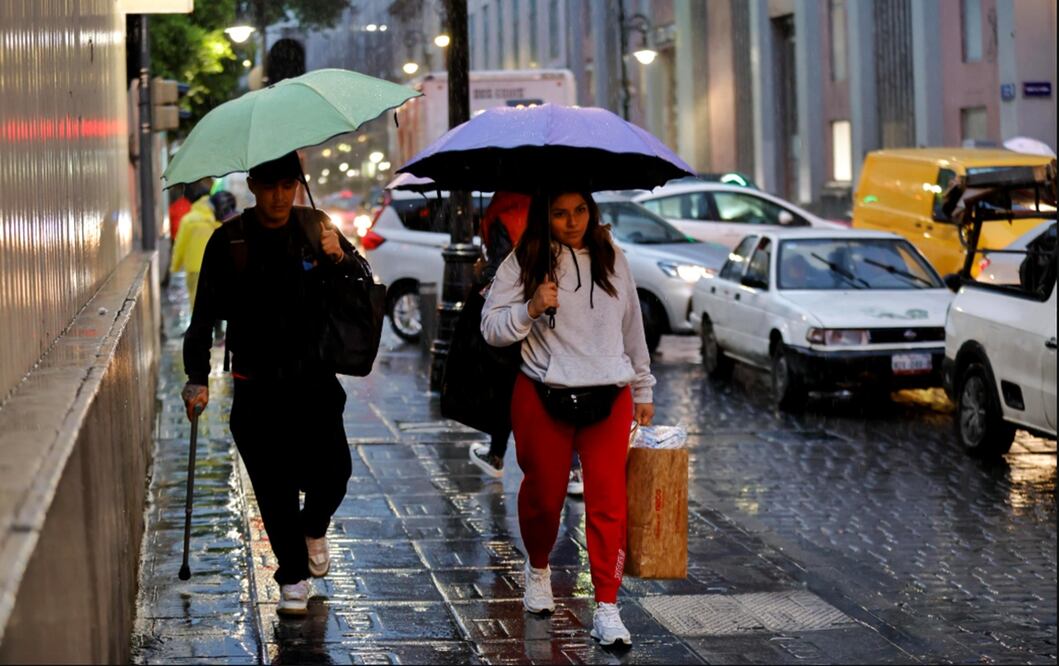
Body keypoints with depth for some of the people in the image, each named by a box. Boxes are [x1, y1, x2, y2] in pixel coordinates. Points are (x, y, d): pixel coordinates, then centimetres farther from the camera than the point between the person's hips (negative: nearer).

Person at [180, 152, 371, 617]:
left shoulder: (316, 228, 3)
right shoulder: (229, 241, -3)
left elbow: (366, 283, 8)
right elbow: (205, 317, -1)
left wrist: (341, 258, -13)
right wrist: (198, 379, -10)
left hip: (312, 377, 2)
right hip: (256, 386, -1)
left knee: (334, 471, -5)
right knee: (273, 486, -1)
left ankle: (314, 528, 29)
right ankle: (292, 576, 16)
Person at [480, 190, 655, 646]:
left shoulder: (612, 261, 9)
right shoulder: (522, 264, -1)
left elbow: (632, 328, 18)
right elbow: (491, 328, -3)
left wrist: (643, 390, 21)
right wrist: (530, 309, -20)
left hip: (609, 396, 2)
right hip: (543, 398, -2)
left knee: (608, 500, -7)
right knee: (543, 493, 9)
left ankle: (606, 607, -5)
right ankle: (538, 568, 40)